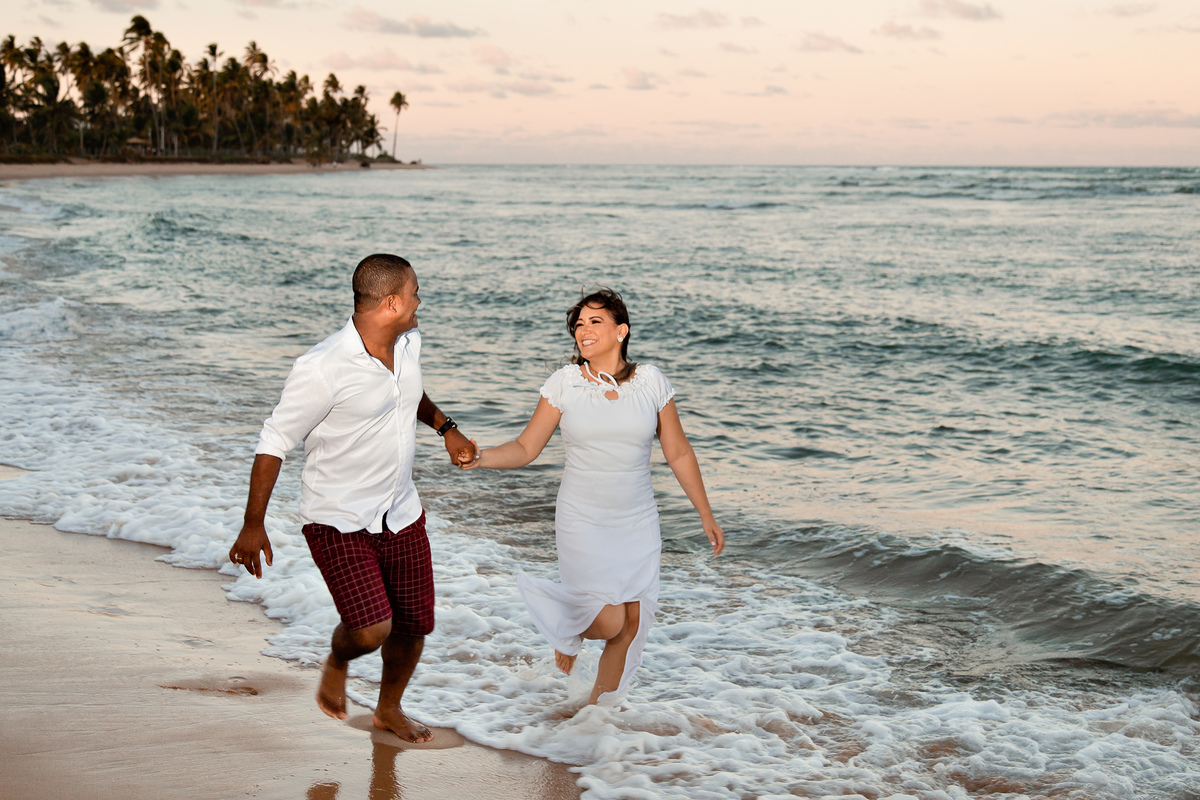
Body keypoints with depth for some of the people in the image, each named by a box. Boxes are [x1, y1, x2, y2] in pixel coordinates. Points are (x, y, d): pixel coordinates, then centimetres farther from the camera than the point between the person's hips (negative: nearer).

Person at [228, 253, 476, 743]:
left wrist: (444, 426, 8)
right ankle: (337, 662, 18)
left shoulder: (409, 343, 0)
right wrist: (253, 525, -14)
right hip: (338, 521, -7)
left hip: (401, 515, 7)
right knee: (371, 629, -20)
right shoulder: (322, 369, -23)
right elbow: (274, 444, -15)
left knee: (414, 625, 12)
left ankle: (389, 709, 41)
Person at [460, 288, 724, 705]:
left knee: (631, 626, 5)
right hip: (583, 522, -2)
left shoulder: (651, 381, -2)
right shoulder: (564, 382, -5)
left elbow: (679, 453, 5)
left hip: (638, 524, 2)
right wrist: (480, 457, -21)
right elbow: (525, 447, -2)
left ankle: (596, 709, 28)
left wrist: (706, 515, 7)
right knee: (608, 622, -14)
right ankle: (570, 627, 24)